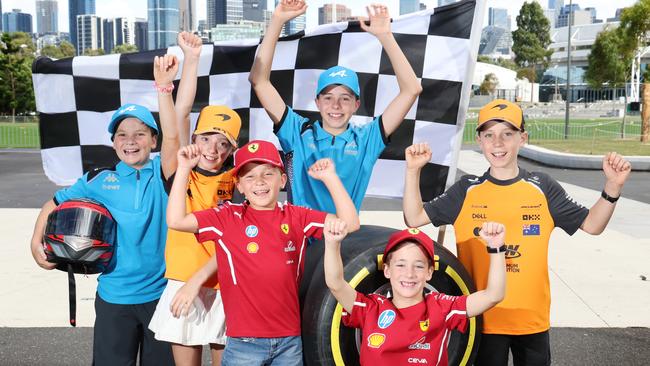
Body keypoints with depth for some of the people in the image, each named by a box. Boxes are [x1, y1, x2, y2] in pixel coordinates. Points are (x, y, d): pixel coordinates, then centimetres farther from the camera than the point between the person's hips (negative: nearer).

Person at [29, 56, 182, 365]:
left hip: (161, 293, -1)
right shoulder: (99, 180, 0)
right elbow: (55, 203, 12)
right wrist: (36, 243, 0)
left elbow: (172, 137, -25)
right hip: (113, 295, 1)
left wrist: (164, 87, -35)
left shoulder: (160, 174, -6)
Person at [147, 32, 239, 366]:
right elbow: (180, 114, -9)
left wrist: (196, 281, -16)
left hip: (223, 289, -1)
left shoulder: (236, 183, -2)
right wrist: (191, 57, -13)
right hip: (181, 286, 1)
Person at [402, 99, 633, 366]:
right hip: (483, 317, -1)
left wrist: (613, 186, -15)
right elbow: (414, 218, -5)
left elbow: (591, 224, 1)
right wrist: (413, 171, -17)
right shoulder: (467, 190, -4)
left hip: (533, 317, 2)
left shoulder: (542, 188, -2)